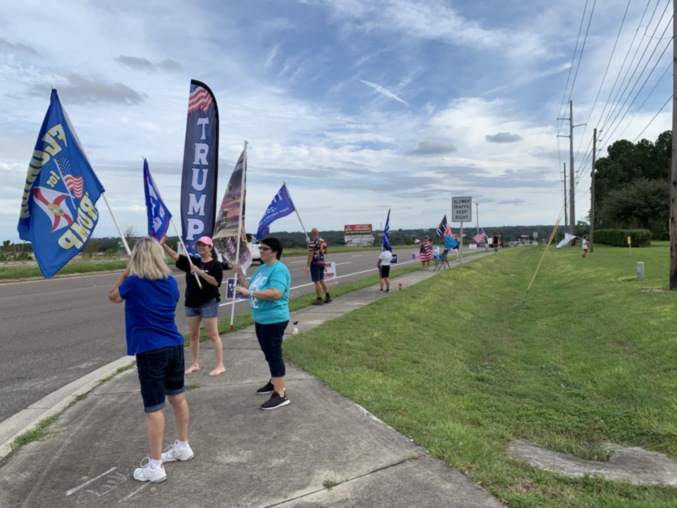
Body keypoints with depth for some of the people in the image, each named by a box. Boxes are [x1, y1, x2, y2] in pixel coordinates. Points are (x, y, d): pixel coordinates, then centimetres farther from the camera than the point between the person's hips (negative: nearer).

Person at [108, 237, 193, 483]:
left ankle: (155, 467, 11)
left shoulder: (134, 282, -10)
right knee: (178, 397, 20)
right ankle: (183, 446, 37)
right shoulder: (171, 282, 2)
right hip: (174, 346, 6)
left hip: (150, 351, -6)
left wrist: (126, 272, 12)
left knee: (154, 409, 1)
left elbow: (113, 296, 10)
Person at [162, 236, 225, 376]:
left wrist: (200, 272, -24)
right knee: (193, 335, 12)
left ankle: (220, 365, 2)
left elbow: (216, 282, -19)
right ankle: (195, 364, 24)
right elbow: (176, 256, -1)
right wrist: (163, 245, -14)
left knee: (213, 335, -3)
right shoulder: (192, 261, 7)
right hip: (191, 304, 6)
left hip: (208, 303, -6)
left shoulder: (215, 265, -7)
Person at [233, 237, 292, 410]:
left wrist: (249, 293, -29)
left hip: (274, 320, -10)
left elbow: (276, 293, -32)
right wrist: (240, 274, 2)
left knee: (274, 355, -7)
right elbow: (250, 287, 16)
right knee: (270, 354, 21)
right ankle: (274, 382, 37)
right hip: (261, 319, 10)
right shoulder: (261, 268, 12)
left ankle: (280, 395, -2)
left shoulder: (279, 269, -19)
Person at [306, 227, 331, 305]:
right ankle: (327, 296, 19)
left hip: (315, 263, -8)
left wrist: (307, 266, -19)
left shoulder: (312, 242, -15)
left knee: (316, 281, -3)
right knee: (321, 280, 18)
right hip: (322, 262, 8)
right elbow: (325, 252, 20)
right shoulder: (323, 241, 8)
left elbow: (310, 255, -19)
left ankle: (319, 299, 1)